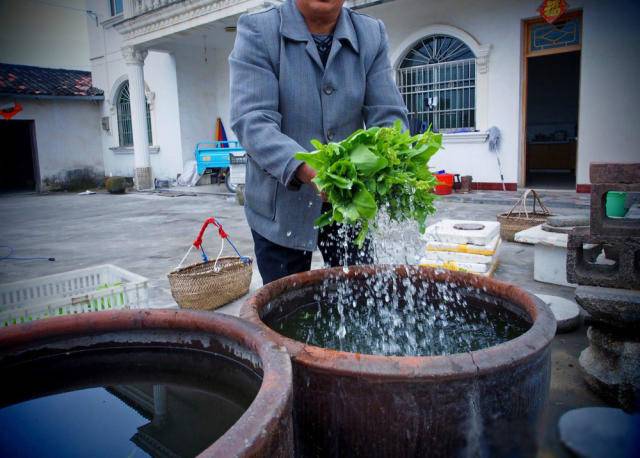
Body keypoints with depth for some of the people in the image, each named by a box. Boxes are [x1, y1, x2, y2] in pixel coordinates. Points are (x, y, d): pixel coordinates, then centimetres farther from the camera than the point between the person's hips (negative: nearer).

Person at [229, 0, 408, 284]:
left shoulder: (372, 35, 2)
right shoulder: (257, 31, -8)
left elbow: (387, 116, -4)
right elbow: (251, 120, -20)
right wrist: (307, 170, -37)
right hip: (281, 207, -2)